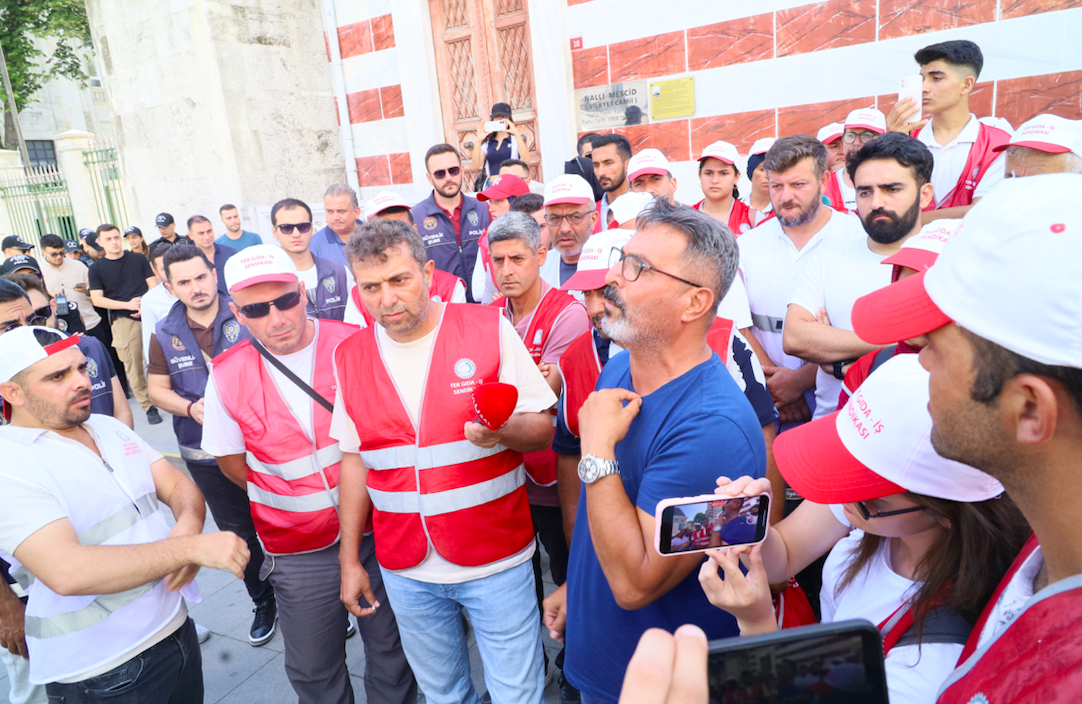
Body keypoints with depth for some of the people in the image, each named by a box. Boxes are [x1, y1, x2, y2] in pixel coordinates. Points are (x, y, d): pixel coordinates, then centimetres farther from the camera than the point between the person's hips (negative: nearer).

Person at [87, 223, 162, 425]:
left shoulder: (138, 259, 11)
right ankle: (148, 406, 8)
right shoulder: (97, 268, 6)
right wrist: (128, 304, -11)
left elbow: (153, 285, 8)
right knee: (133, 366, -1)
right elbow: (97, 299, 2)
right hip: (122, 320, -1)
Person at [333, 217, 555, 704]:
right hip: (405, 569, 3)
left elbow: (543, 429, -8)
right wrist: (349, 559, 9)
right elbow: (355, 459, 8)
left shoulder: (489, 329, -11)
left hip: (496, 558, -3)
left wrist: (502, 430, -30)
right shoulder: (351, 357, 0)